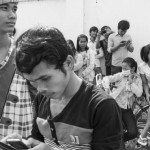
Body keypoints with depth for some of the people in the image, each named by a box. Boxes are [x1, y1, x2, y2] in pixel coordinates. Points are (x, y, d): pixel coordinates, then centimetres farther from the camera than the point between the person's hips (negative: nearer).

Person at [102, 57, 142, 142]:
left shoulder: (137, 78, 0)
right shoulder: (120, 76, -6)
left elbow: (139, 94, -13)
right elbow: (106, 79, -16)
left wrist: (131, 82, -17)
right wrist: (107, 88, -33)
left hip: (127, 109, 2)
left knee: (133, 133, -10)